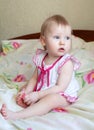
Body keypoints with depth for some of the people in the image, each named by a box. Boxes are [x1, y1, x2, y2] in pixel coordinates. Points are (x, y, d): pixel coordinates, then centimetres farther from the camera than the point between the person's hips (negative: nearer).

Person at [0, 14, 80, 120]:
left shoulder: (66, 63, -24)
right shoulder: (41, 58, -5)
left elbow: (60, 88, -28)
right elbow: (34, 78, 1)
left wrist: (37, 95, -30)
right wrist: (27, 92, -18)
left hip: (63, 96, -7)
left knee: (51, 99, -35)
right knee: (24, 89, 8)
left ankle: (16, 115, -39)